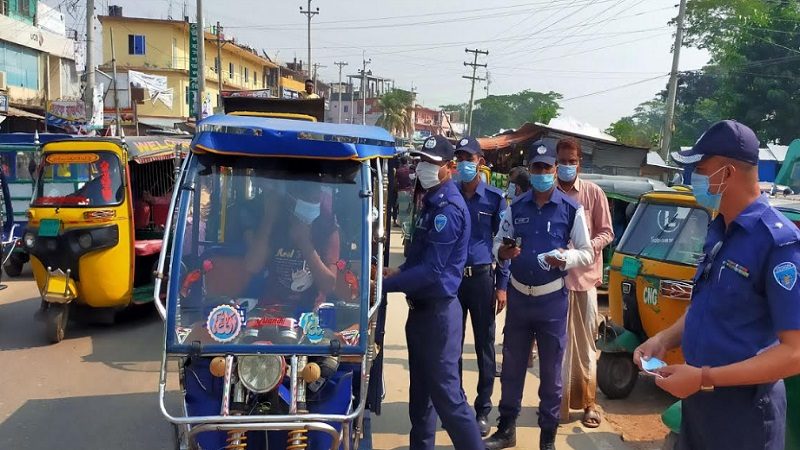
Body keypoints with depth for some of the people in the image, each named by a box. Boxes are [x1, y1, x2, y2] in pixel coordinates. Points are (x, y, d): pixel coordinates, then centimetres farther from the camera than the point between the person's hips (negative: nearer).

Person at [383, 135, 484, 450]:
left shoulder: (448, 209, -19)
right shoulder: (431, 202, 14)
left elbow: (431, 269, -24)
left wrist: (385, 284, -21)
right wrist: (399, 271, 6)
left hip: (438, 310, -10)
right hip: (422, 307, 10)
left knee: (446, 392, -4)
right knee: (420, 388, 19)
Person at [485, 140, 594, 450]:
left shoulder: (572, 209, -4)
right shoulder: (516, 207, 4)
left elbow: (587, 254, -1)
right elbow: (497, 244, 8)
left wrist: (566, 258, -21)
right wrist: (503, 252, -15)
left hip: (552, 299, -3)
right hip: (518, 296, 3)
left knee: (551, 372, 7)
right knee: (511, 367, 12)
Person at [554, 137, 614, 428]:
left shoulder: (594, 193, 2)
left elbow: (606, 232, 4)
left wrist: (587, 248, -14)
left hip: (584, 277, 1)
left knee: (585, 343, 8)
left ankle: (587, 403, 19)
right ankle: (558, 402, 16)